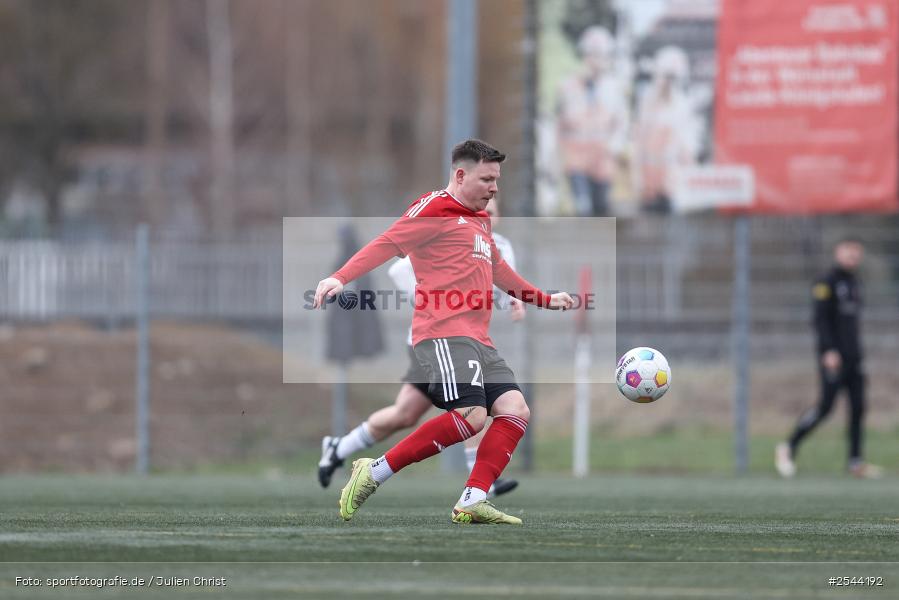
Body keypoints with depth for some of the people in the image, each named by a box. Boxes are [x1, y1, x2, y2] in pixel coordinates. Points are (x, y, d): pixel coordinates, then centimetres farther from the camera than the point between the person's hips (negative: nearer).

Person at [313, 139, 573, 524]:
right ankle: (375, 472, -15)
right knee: (471, 415, -23)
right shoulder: (436, 209, -1)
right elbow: (387, 244, -10)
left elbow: (497, 269, 41)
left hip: (477, 340, 9)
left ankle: (472, 502, -13)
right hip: (443, 334, -9)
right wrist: (340, 278, -23)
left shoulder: (480, 220, 27)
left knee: (515, 410, -7)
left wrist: (545, 300, 47)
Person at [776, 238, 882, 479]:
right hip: (833, 356, -8)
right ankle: (788, 448, -1)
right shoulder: (827, 283, -7)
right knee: (826, 406, -11)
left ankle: (856, 461, 5)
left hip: (853, 357, 8)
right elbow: (821, 319, -14)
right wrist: (830, 350, -22)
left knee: (858, 407, 3)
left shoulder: (854, 283, 18)